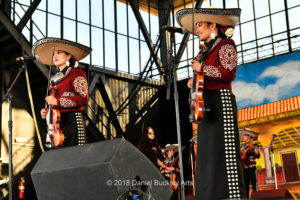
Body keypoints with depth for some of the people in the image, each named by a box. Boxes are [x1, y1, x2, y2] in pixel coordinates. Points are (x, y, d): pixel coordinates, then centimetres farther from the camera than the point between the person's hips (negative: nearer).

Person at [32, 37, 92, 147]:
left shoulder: (77, 73, 3)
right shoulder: (55, 79, 22)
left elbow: (83, 99, -9)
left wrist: (57, 101, -11)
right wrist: (46, 112, 8)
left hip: (72, 122, -6)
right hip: (56, 123, 6)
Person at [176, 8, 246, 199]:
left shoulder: (225, 44, -3)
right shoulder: (206, 49, 21)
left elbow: (229, 73, -15)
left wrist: (201, 68, -11)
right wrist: (195, 81, 11)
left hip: (221, 103, -9)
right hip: (207, 104, 9)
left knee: (223, 150, -12)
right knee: (207, 153, 6)